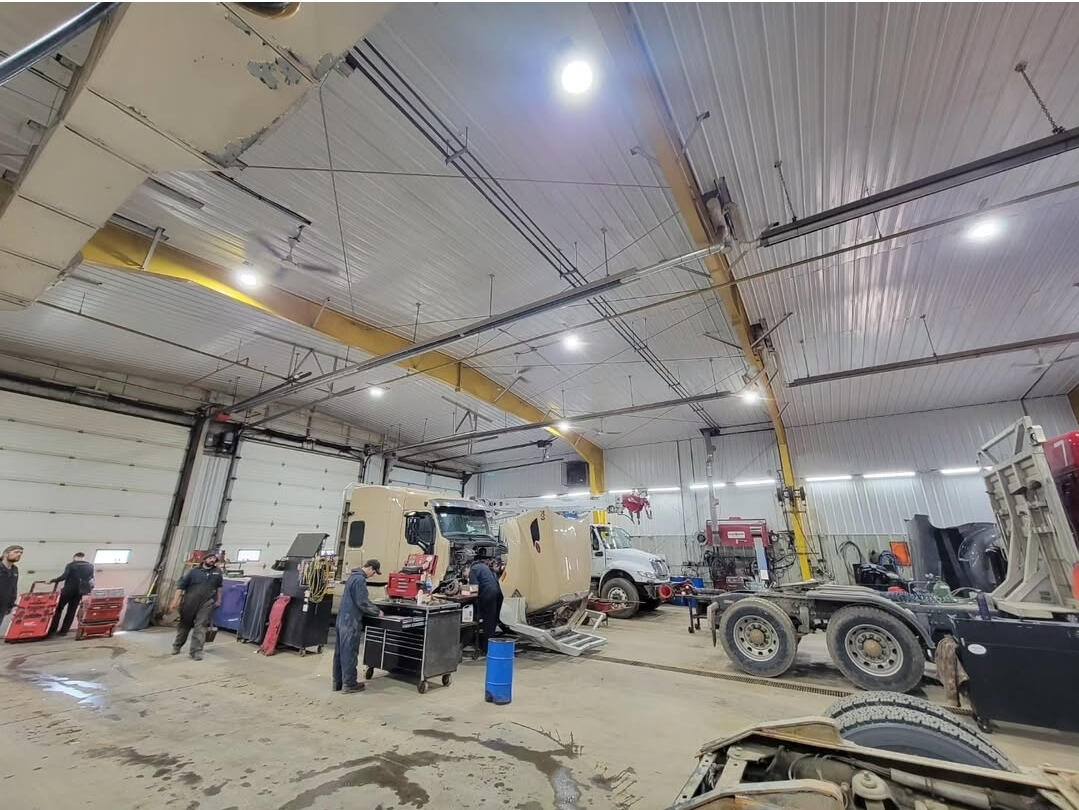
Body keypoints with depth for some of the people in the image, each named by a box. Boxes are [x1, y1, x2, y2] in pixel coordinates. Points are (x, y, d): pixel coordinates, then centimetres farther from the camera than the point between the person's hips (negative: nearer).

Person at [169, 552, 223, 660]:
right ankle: (177, 646, 40)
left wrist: (218, 600, 23)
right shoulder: (193, 571, 0)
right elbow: (181, 586, -1)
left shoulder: (217, 573, 7)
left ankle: (196, 651, -4)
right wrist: (175, 601, -8)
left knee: (201, 626, -9)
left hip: (206, 604, 0)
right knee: (185, 625, 17)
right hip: (189, 603, 0)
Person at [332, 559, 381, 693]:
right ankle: (349, 684, 10)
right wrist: (377, 612, -7)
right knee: (350, 652, 1)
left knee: (340, 651, 15)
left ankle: (337, 682, 24)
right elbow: (363, 603, -21)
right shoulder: (360, 579, -20)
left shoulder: (353, 576, 12)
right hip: (351, 621, -10)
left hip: (342, 618, 10)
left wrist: (374, 609, 15)